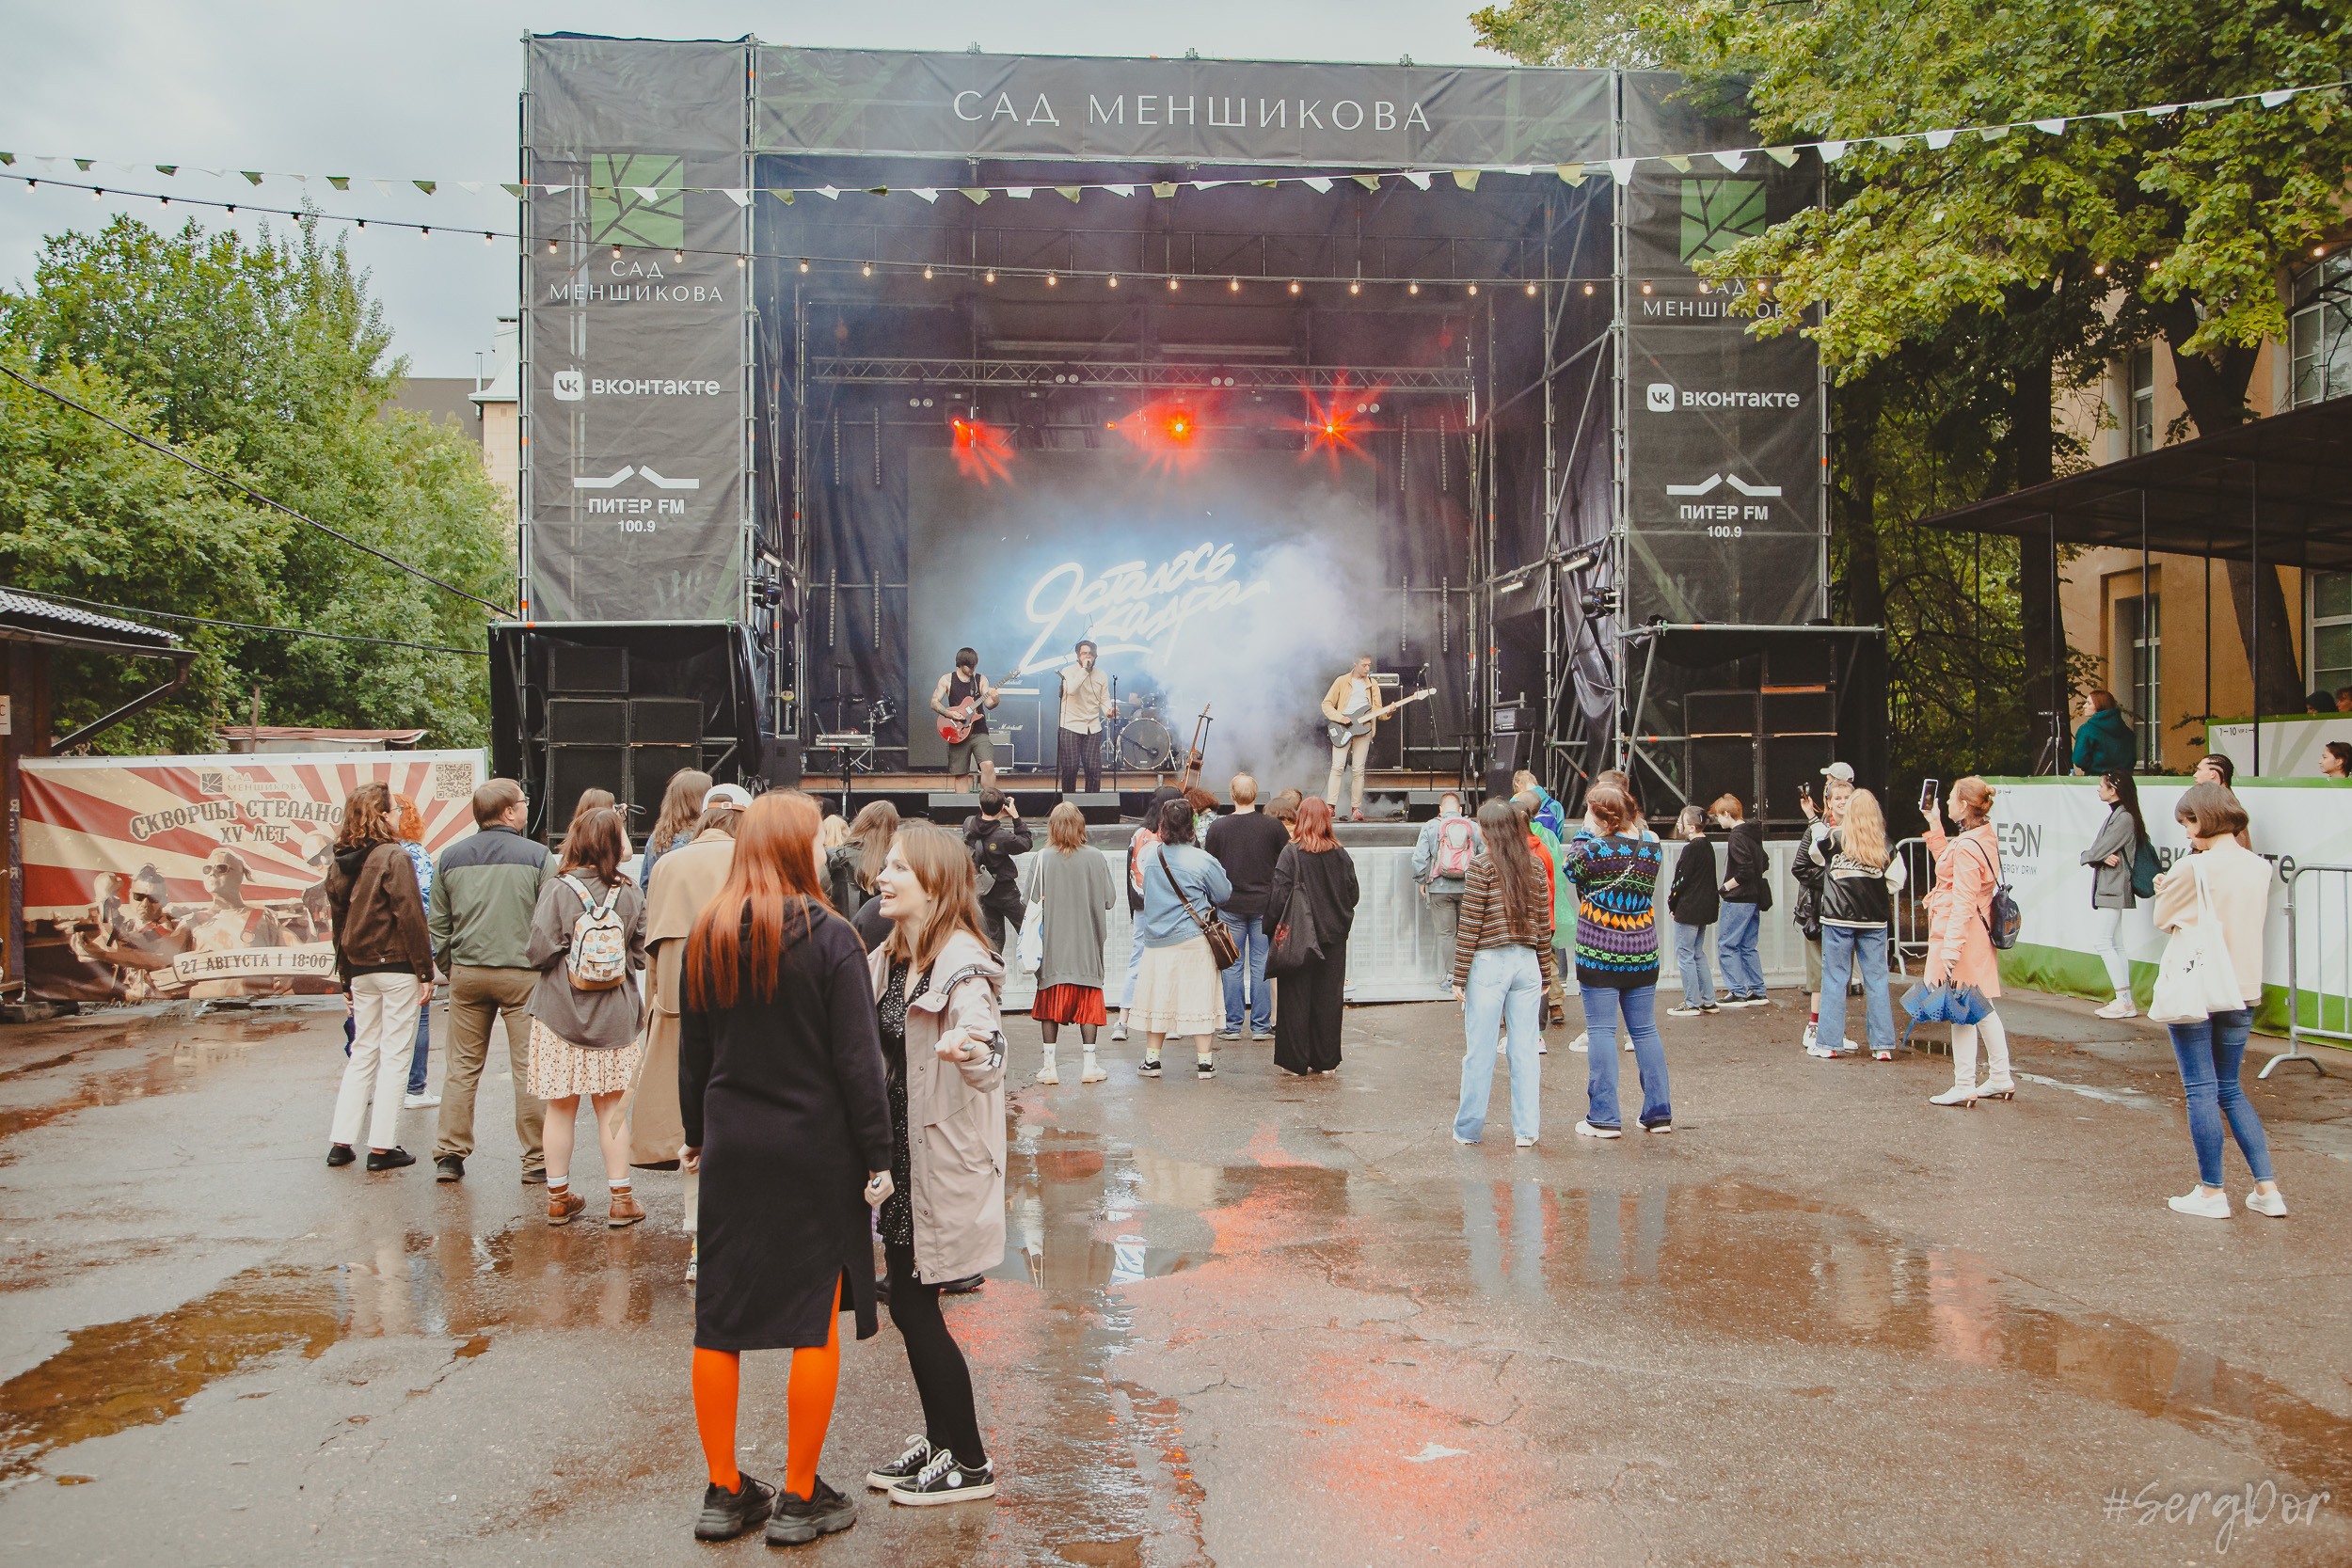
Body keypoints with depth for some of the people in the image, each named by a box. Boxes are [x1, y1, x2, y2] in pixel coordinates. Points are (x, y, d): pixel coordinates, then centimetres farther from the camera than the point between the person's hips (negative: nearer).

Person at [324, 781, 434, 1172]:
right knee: (393, 1055, 0)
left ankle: (341, 1142, 14)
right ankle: (381, 1147, 2)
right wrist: (425, 972, -11)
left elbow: (339, 922, 13)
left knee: (362, 1052, 15)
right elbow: (410, 916, -15)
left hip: (359, 969, 6)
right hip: (397, 966, -6)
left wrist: (347, 978, 19)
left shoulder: (339, 865, 8)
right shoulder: (393, 857, -12)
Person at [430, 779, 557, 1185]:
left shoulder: (450, 858, 7)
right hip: (523, 974, -4)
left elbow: (437, 925, 12)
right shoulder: (537, 857, -6)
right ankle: (536, 1160, 5)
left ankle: (449, 1156, 14)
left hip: (467, 973, 4)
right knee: (529, 1067, 1)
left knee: (462, 1066, 12)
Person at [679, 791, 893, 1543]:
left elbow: (692, 1054, 9)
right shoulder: (828, 937, -12)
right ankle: (799, 1500, 13)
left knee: (718, 1322, 12)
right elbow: (857, 1060, -12)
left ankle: (725, 1493, 22)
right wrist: (876, 1155, -5)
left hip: (730, 1151, 5)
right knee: (816, 1324, 6)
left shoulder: (704, 937, 2)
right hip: (814, 1153, -4)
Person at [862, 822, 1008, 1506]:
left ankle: (970, 1464, 13)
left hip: (942, 1161, -8)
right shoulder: (887, 960, 7)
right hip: (900, 1158, 8)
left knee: (915, 1308, -1)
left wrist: (972, 1050, -54)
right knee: (908, 1307, 14)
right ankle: (940, 1440, 30)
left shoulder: (960, 963, -19)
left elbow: (986, 1055, -34)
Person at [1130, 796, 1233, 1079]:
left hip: (1156, 938, 3)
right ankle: (1204, 1059, 7)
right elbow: (1224, 893, -1)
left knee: (1157, 995, 11)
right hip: (1193, 939, -3)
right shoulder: (1202, 860, -12)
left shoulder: (1150, 855, -2)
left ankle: (1151, 1058, 16)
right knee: (1198, 996, 4)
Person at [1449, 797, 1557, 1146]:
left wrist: (1459, 976, -5)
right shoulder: (1536, 866, 6)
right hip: (1527, 963, 4)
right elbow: (1543, 924, 9)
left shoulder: (1483, 865, -8)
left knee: (1480, 1051, 3)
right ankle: (1527, 1130, 10)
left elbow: (1470, 924, -9)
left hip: (1488, 963, -4)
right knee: (1524, 1049, 8)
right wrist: (1545, 973, 16)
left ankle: (1469, 1130, 13)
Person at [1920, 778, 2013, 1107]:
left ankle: (1964, 1087, 0)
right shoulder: (1986, 838, 10)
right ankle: (2000, 1079, 24)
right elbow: (1949, 866, 26)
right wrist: (1935, 827, 27)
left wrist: (1950, 949, -23)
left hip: (1962, 932, -10)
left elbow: (1963, 904, -22)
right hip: (1979, 932, 10)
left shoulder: (1966, 848, -19)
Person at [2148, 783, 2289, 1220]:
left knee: (2201, 1091, 2)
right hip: (2242, 988, 6)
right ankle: (2267, 1189, 13)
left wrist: (2164, 889, 14)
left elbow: (2162, 918, -3)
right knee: (2230, 1089, 17)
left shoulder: (2192, 870, -16)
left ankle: (2211, 1192, 7)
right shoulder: (2260, 868, 3)